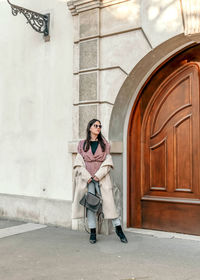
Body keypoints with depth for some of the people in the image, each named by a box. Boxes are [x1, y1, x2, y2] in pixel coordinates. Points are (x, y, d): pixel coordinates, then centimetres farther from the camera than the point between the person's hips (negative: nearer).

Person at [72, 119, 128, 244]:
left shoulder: (104, 144, 7)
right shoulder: (82, 144, 7)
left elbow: (107, 162, 2)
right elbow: (79, 163, 2)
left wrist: (98, 175, -10)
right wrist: (87, 176, -10)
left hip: (102, 177, 0)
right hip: (87, 178, 0)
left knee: (109, 202, -2)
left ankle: (118, 229, 12)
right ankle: (93, 233, 12)